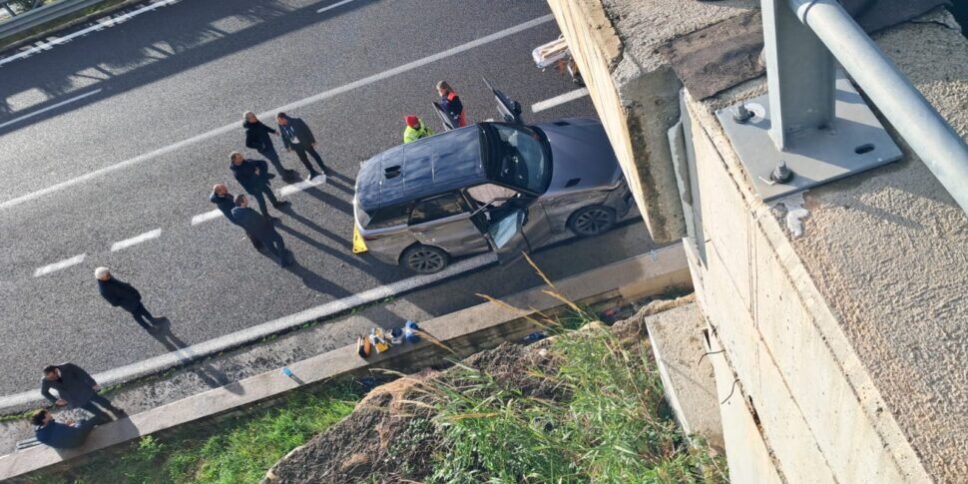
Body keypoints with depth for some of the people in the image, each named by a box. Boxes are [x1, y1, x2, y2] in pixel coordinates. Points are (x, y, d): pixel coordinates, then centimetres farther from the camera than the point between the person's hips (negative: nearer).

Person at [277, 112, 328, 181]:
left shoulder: (297, 121, -29)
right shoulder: (281, 126, -16)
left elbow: (307, 130, -18)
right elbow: (284, 136, 1)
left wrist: (312, 141, -11)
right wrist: (287, 146, 4)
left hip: (305, 142, -4)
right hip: (296, 146, 4)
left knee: (314, 155, 16)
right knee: (303, 159, 13)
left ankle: (323, 168, 37)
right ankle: (312, 172, 33)